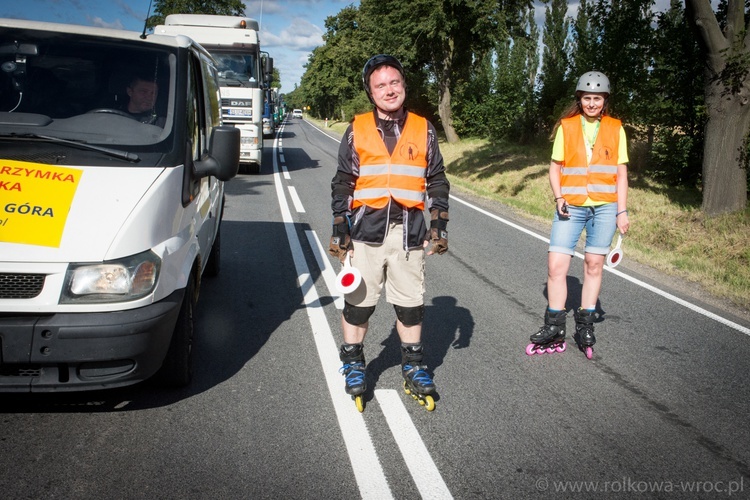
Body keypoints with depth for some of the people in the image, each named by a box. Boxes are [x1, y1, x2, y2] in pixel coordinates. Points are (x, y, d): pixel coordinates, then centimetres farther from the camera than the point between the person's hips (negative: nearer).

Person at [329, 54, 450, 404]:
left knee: (410, 303, 9)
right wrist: (339, 230, 0)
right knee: (358, 300, 6)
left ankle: (413, 364, 25)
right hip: (367, 229, -1)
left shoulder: (423, 129, 7)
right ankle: (352, 363, 24)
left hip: (409, 230, 1)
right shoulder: (358, 130, 3)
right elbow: (342, 183, 5)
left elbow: (437, 181, 11)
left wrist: (439, 224, 3)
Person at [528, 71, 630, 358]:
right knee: (556, 265, -7)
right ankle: (554, 328, 6)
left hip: (605, 207, 0)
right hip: (571, 207, 0)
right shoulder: (566, 127, 5)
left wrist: (622, 211, 1)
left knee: (594, 265, 6)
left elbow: (621, 172, 7)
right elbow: (555, 167, 7)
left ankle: (585, 326, 19)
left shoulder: (615, 129, 6)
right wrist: (558, 197, -9)